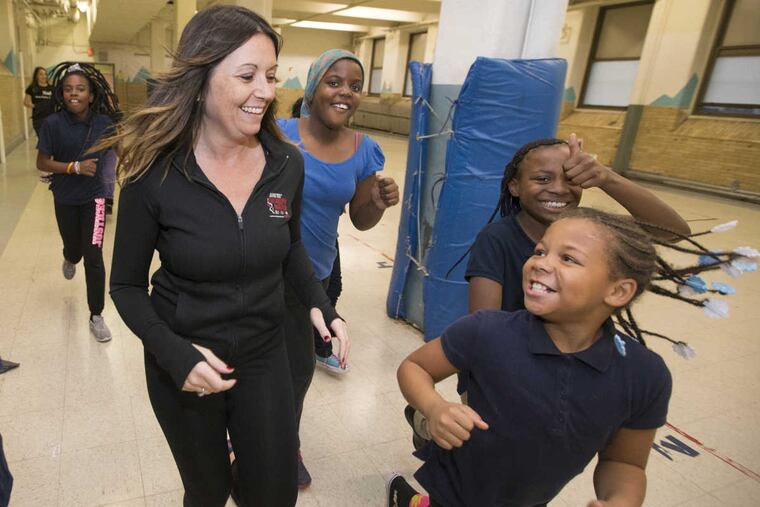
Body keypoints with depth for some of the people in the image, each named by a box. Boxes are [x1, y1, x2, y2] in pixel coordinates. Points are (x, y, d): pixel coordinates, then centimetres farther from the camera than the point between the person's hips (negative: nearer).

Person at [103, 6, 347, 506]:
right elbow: (127, 285, -8)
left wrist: (319, 304, -10)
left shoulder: (287, 164, -10)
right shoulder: (154, 176, -18)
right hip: (184, 365, -2)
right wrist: (173, 352, -23)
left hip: (265, 356, 2)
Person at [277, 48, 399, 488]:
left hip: (313, 275, 3)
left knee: (299, 365, 19)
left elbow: (361, 220, 3)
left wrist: (380, 204, -17)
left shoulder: (365, 151, -5)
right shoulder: (279, 136, -14)